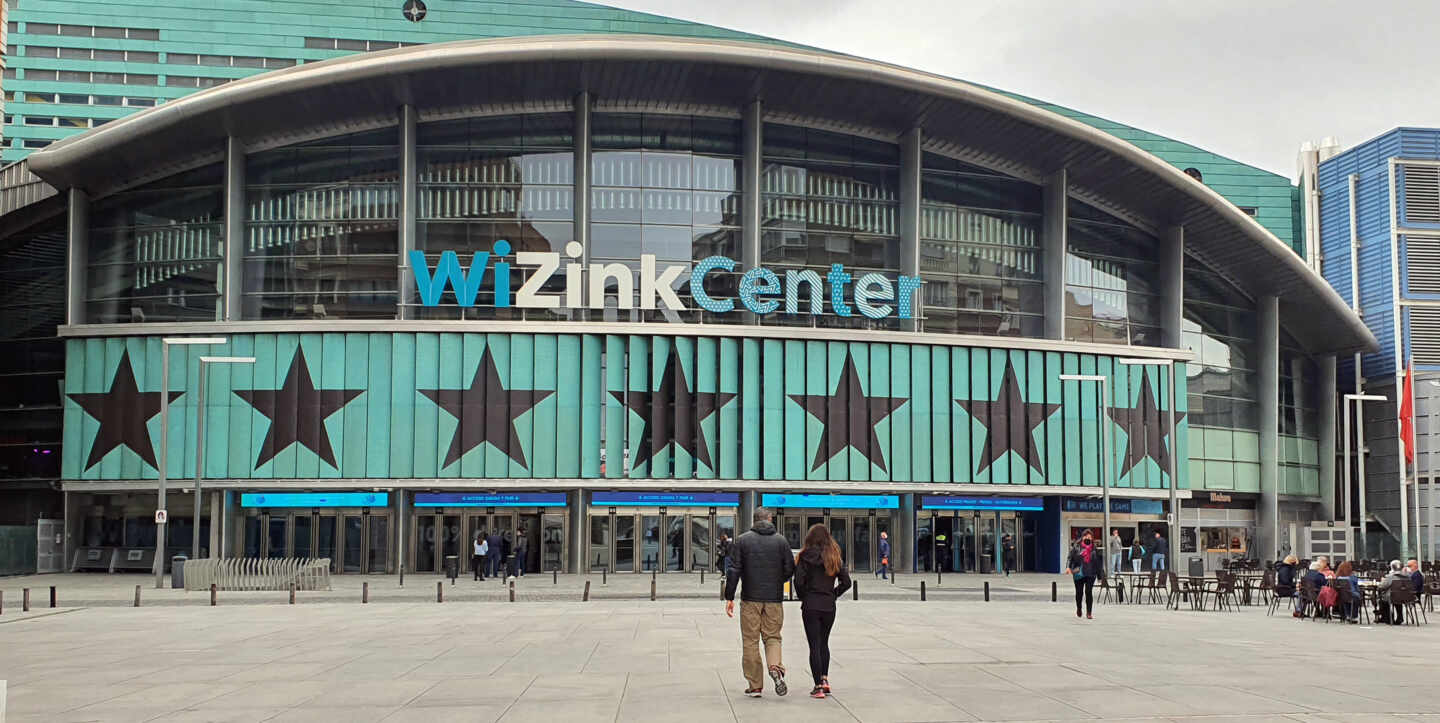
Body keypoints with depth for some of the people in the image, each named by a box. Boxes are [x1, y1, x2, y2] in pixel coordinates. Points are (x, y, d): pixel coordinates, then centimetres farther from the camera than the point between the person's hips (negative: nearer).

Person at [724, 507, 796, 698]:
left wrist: (729, 597, -2)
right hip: (774, 600, 1)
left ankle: (755, 686, 7)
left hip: (750, 598, -1)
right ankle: (775, 667, -17)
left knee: (750, 641, 6)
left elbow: (734, 570, -5)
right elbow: (790, 569, 3)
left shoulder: (742, 541, 0)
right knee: (773, 637, 12)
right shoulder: (781, 541, 3)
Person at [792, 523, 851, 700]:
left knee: (814, 645, 1)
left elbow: (799, 581, -14)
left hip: (810, 606, -3)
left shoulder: (806, 556, -7)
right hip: (829, 606, 3)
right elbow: (846, 582, 2)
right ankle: (825, 679, 17)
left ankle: (818, 687, -1)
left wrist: (803, 597, 2)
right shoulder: (835, 557, 4)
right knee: (824, 643, 21)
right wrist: (833, 595, 12)